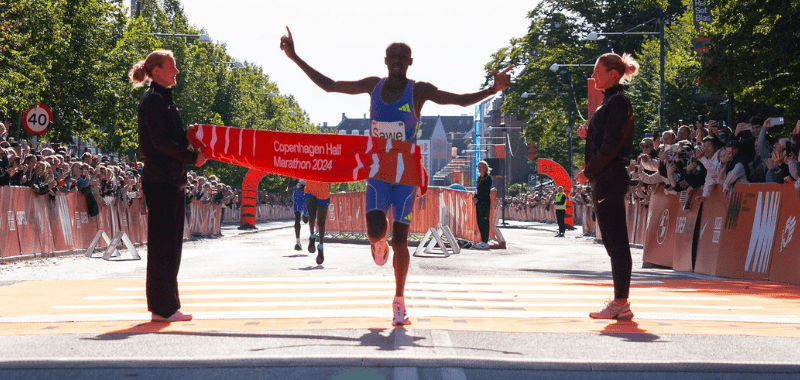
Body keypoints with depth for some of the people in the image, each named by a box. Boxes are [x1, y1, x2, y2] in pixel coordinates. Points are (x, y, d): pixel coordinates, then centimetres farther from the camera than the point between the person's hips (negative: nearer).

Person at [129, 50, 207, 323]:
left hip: (172, 180, 10)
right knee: (162, 244, -7)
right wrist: (192, 157, -12)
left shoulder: (165, 100, 19)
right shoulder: (153, 100, -10)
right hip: (159, 180, -10)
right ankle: (162, 307, -4)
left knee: (170, 245, 11)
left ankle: (167, 304, 16)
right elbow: (161, 142, -17)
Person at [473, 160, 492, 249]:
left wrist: (477, 199, -16)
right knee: (480, 222, 7)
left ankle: (485, 242, -8)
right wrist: (474, 197, 3)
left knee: (484, 222, -9)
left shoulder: (488, 178, -7)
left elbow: (486, 192, -14)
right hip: (479, 202, 8)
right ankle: (483, 241, 12)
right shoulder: (479, 178, 17)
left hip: (485, 202, -8)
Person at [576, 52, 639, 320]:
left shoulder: (617, 102, -12)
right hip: (605, 180, 10)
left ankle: (621, 303, -6)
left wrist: (588, 172, -12)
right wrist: (588, 134, 8)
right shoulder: (610, 101, 19)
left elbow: (611, 146, -18)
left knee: (616, 242, -8)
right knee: (614, 242, 11)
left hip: (610, 179, -10)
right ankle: (620, 301, 15)